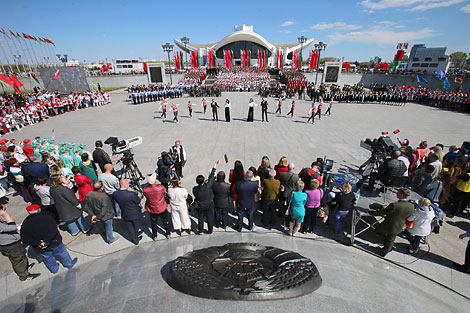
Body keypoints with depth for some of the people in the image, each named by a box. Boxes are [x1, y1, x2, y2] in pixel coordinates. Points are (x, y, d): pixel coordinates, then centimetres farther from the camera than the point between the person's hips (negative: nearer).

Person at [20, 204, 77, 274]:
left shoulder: (25, 224, -11)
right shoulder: (46, 217, -21)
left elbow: (25, 239, -11)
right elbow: (54, 229, -27)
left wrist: (38, 243, -13)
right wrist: (47, 241, -18)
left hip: (41, 248, 2)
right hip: (54, 242, -2)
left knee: (47, 258, 25)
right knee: (61, 252, 20)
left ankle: (54, 269, 44)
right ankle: (69, 264, 37)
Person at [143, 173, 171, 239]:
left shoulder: (145, 190, -26)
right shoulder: (161, 188, -30)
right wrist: (157, 184, -1)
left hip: (152, 210, 1)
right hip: (162, 208, -1)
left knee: (153, 223, 25)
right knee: (165, 221, 23)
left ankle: (154, 236, 45)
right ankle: (168, 234, 42)